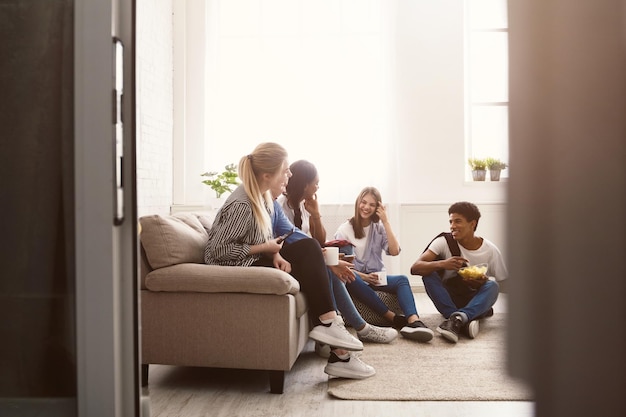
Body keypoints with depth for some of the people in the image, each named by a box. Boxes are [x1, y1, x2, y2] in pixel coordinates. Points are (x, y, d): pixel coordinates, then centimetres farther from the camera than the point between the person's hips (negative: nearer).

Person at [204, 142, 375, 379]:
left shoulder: (265, 196, 3)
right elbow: (218, 249, -23)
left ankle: (328, 324, -11)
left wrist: (276, 254, -15)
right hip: (238, 268, -8)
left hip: (258, 260, 8)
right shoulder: (241, 205, -23)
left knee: (309, 247, -7)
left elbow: (283, 234, 7)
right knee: (309, 268, -14)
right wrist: (266, 248, -18)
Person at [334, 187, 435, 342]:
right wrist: (363, 276, -21)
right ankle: (394, 318, -40)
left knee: (402, 280, -27)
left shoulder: (379, 227, 12)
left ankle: (414, 321, -55)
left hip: (376, 277, 3)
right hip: (356, 277, -3)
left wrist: (386, 222, -8)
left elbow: (394, 251, -5)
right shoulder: (345, 229, 2)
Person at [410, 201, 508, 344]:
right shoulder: (443, 242, -12)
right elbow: (414, 268, -23)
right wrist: (441, 264, -43)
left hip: (476, 301, 0)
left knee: (492, 286, -29)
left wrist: (485, 282, -25)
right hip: (449, 299, 0)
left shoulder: (490, 250, -9)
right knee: (428, 273, -26)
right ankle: (464, 321, -39)